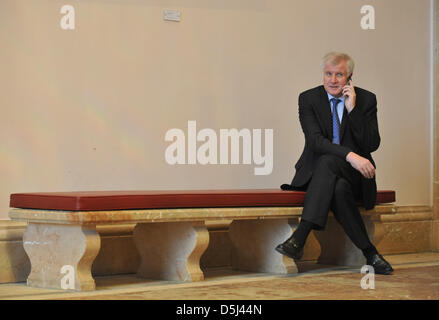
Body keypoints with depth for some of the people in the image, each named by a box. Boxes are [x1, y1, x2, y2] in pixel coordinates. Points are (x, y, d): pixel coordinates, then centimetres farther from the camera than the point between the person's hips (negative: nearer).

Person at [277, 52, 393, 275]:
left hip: (354, 173, -1)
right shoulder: (309, 99, 0)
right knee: (339, 189, -37)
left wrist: (352, 109, -15)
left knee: (327, 161, -36)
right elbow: (315, 141, -14)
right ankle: (370, 253, -31)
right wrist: (350, 155, -29)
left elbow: (372, 145, -7)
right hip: (317, 171, 1)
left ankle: (299, 238, -45)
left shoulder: (366, 100, 2)